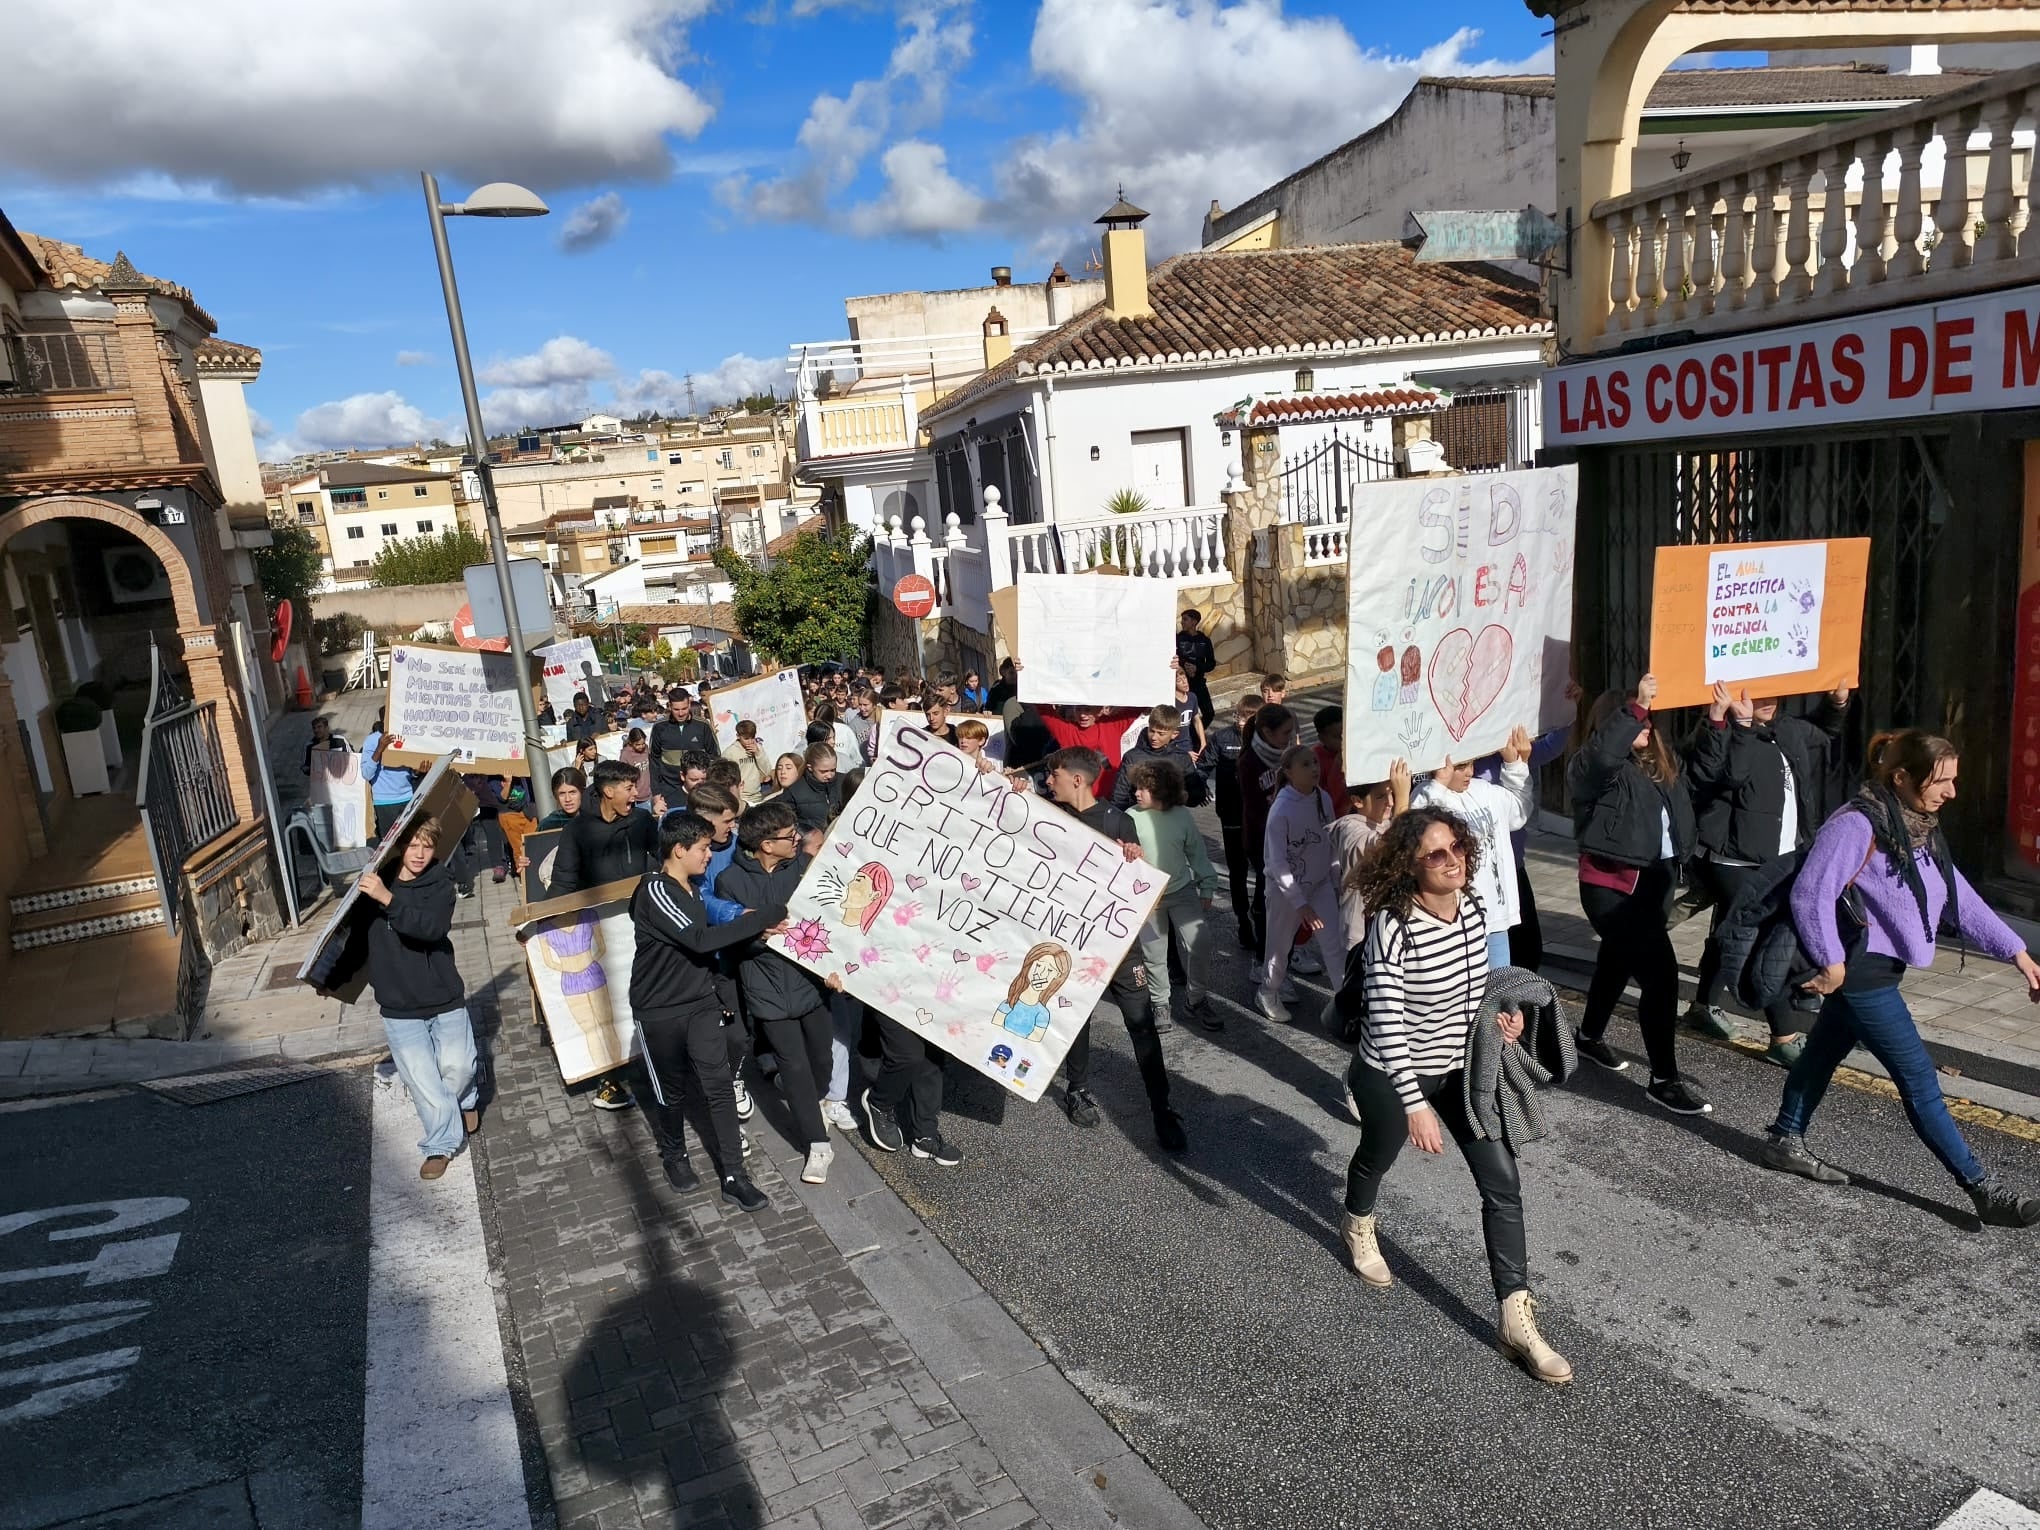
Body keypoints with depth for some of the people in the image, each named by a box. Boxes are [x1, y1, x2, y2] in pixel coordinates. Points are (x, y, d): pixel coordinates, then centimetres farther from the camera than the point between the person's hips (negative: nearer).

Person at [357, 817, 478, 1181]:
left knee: (458, 1065, -5)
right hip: (398, 1006, 1)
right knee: (421, 1077, -7)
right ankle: (443, 1144, 8)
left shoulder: (440, 884, -7)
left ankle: (463, 1100, 28)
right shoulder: (372, 883, -2)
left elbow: (434, 927, -27)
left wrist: (389, 899, -36)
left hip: (444, 998, -1)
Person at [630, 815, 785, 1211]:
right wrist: (766, 917, -26)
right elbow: (700, 939, -28)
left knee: (720, 1087, -1)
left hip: (701, 1003, 6)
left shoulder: (691, 888, 8)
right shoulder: (655, 892, -20)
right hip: (661, 1011, -6)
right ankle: (674, 1154, 38)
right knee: (672, 1089, 12)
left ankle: (734, 1177, 3)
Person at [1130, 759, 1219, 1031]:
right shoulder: (1132, 817, -10)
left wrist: (1207, 888, 6)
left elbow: (1197, 852, 5)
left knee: (1198, 946, -5)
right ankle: (1159, 1003, 26)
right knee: (1154, 955, 7)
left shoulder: (1182, 815, -4)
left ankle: (1195, 1000, 15)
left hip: (1183, 891, 1)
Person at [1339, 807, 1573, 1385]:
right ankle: (1359, 1229, 57)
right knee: (1377, 1157, 22)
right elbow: (1386, 1021, -32)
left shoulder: (1471, 907, -10)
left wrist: (1502, 1013, -7)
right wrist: (1416, 1104, -35)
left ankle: (1517, 1323, 9)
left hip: (1461, 1066, 5)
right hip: (1393, 1074, -5)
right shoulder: (1393, 926, -30)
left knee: (1503, 1184, -2)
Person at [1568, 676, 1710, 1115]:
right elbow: (1602, 753, -40)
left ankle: (1590, 1037, 47)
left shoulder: (1659, 762, 7)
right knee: (1661, 972, -12)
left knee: (1619, 961, 25)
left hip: (1656, 880, 9)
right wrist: (1636, 704, -41)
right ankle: (1664, 1079, -2)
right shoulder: (1594, 767, -16)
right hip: (1613, 887, -9)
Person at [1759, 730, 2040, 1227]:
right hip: (1861, 971, -10)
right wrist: (1833, 962, -20)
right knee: (1919, 1079, -2)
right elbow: (1811, 894, -26)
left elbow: (1959, 898, 11)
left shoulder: (1919, 828, 8)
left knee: (1825, 1050, 19)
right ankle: (1983, 1189, 6)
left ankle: (1785, 1141, 33)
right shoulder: (1858, 826, -22)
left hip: (1878, 969, 10)